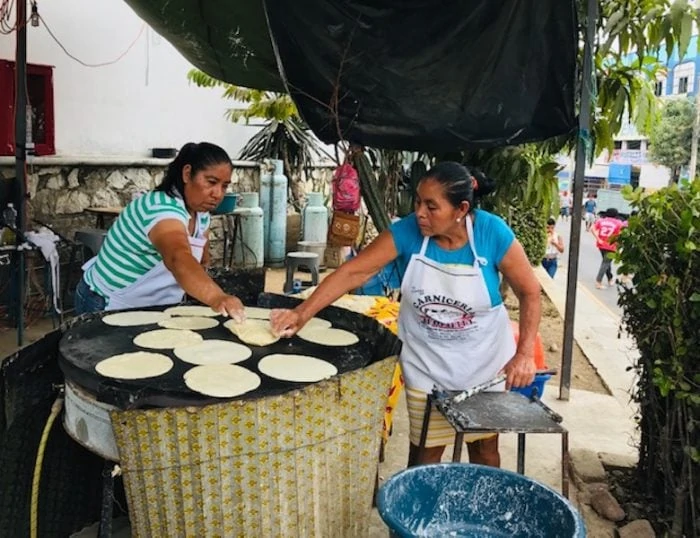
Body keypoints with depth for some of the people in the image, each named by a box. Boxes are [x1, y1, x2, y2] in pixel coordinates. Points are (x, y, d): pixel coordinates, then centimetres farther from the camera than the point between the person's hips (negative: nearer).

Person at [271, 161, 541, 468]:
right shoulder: (407, 231, -19)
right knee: (425, 448, 10)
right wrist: (302, 314, -29)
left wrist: (524, 354, -19)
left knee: (484, 446, 16)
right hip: (427, 363, 1)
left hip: (484, 360, 0)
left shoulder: (492, 233, -21)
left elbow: (529, 292, -11)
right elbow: (353, 272, -20)